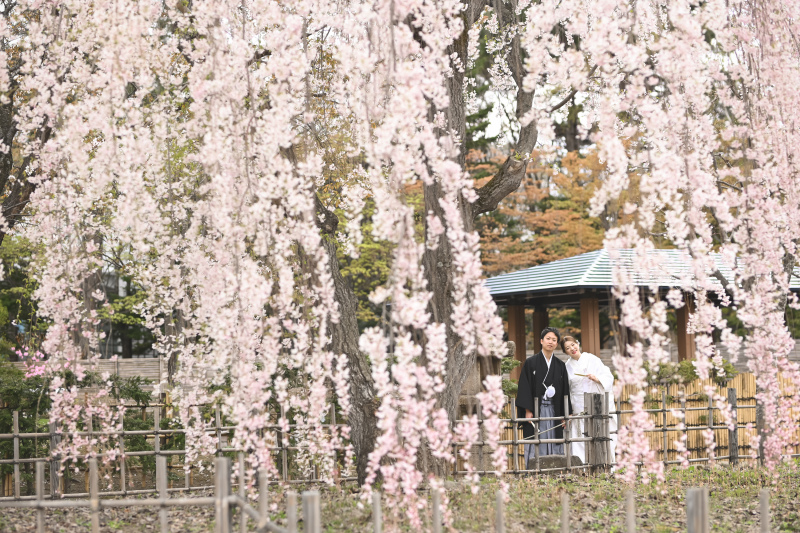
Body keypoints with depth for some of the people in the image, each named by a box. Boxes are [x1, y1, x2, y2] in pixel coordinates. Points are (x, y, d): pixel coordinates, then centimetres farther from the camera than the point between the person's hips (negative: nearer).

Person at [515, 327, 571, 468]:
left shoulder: (561, 366, 11)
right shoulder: (530, 363, 1)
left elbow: (565, 391, 11)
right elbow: (524, 387, -3)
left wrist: (565, 415, 5)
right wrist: (528, 411, -12)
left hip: (554, 411, 3)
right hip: (536, 410, -3)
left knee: (554, 447, 2)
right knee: (536, 447, -4)